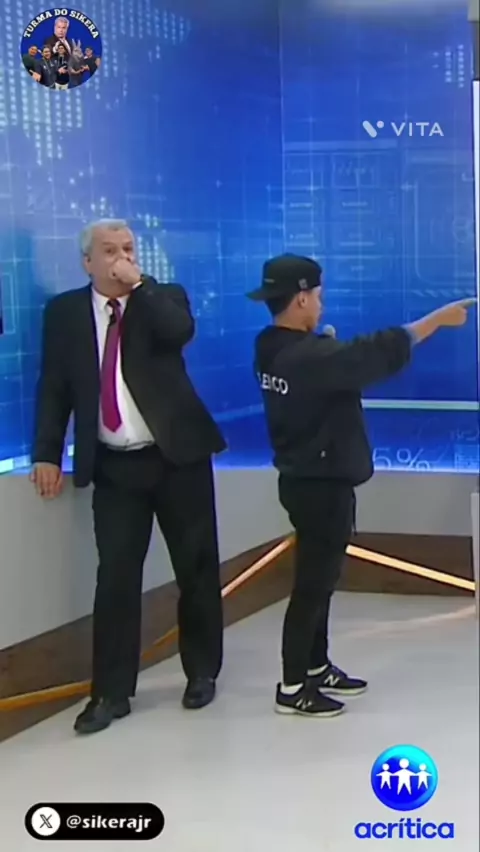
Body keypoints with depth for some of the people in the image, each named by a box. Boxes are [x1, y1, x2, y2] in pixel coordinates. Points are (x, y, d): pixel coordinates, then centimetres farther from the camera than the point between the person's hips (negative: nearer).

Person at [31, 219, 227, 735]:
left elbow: (181, 332, -21)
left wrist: (137, 285, -18)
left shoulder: (163, 299, 2)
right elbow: (54, 387, 5)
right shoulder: (65, 311, 4)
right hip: (114, 467, 1)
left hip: (178, 457, 0)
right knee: (115, 577, -2)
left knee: (196, 569, 7)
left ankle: (202, 672, 24)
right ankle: (111, 692, 7)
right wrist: (47, 455, -1)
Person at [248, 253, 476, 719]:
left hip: (304, 480, 10)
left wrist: (331, 345, 3)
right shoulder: (309, 357, -25)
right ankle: (292, 688, 6)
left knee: (319, 577, 19)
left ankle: (317, 668, 31)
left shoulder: (276, 350, 4)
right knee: (313, 582, -2)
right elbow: (381, 353, -23)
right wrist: (439, 318, -15)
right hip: (322, 485, -10)